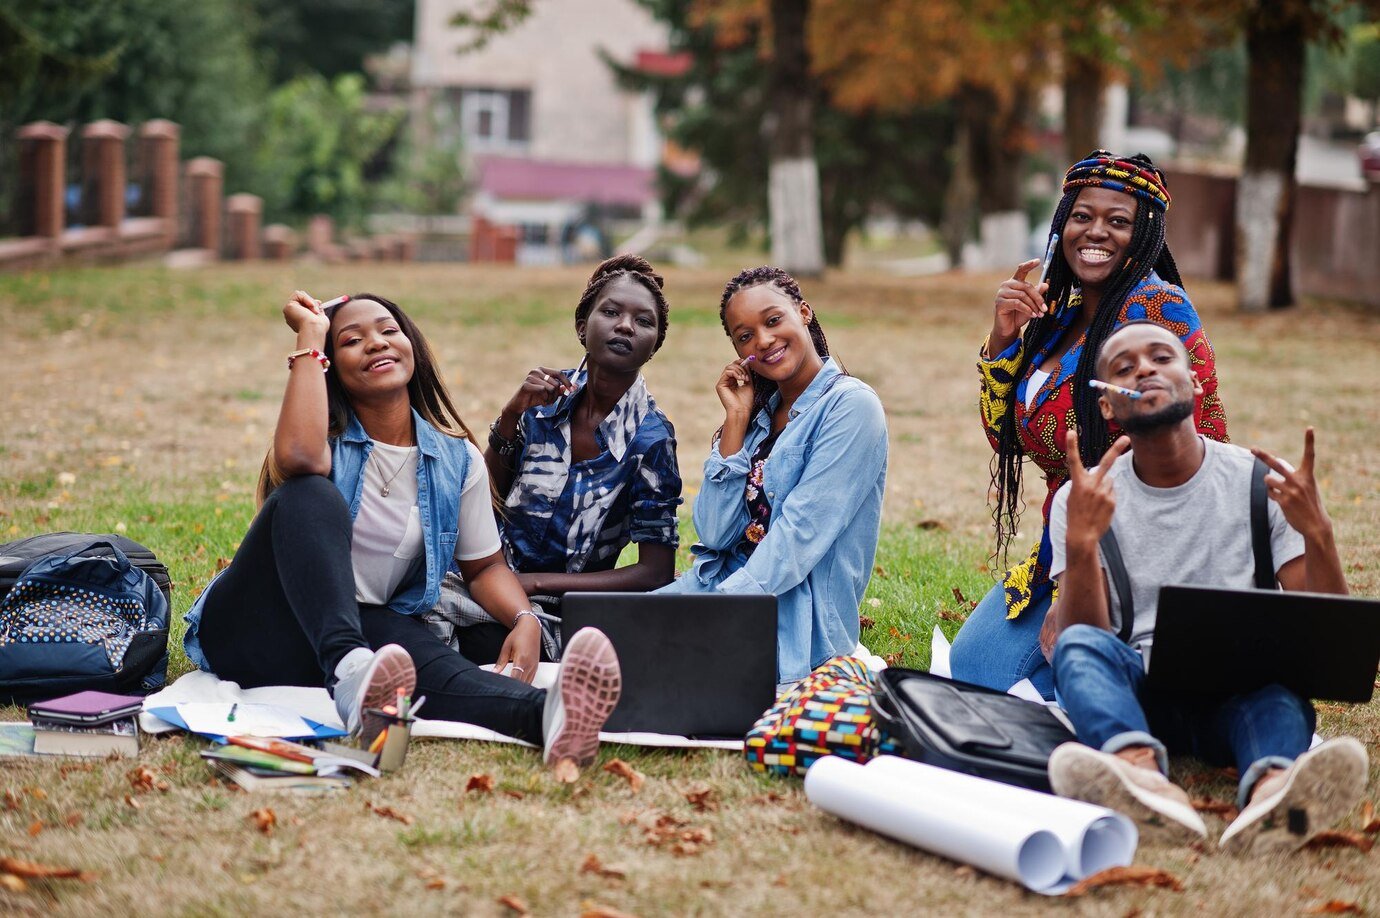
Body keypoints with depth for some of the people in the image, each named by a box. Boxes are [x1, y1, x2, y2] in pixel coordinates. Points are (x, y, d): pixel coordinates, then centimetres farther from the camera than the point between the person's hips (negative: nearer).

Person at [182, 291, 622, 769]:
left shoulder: (458, 459, 7)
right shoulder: (327, 435, -3)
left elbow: (485, 565, 14)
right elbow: (298, 458, -30)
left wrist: (524, 619, -10)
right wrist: (310, 335, -18)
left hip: (362, 629, 2)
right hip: (256, 629, -2)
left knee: (416, 651, -36)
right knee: (312, 494, -30)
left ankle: (548, 714, -70)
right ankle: (348, 668, -54)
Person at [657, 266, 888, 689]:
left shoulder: (850, 406, -7)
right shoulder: (759, 411, 14)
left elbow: (800, 531, -17)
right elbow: (715, 535, 3)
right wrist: (736, 419, 1)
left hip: (797, 613, -7)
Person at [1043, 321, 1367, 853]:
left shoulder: (1265, 484, 4)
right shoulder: (1084, 500, 4)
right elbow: (1076, 637, -7)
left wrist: (1317, 533, -17)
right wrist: (1080, 544, -23)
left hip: (1242, 692, 0)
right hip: (1140, 695, 0)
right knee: (1080, 644, -31)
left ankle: (1271, 790, -67)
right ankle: (1143, 776, -63)